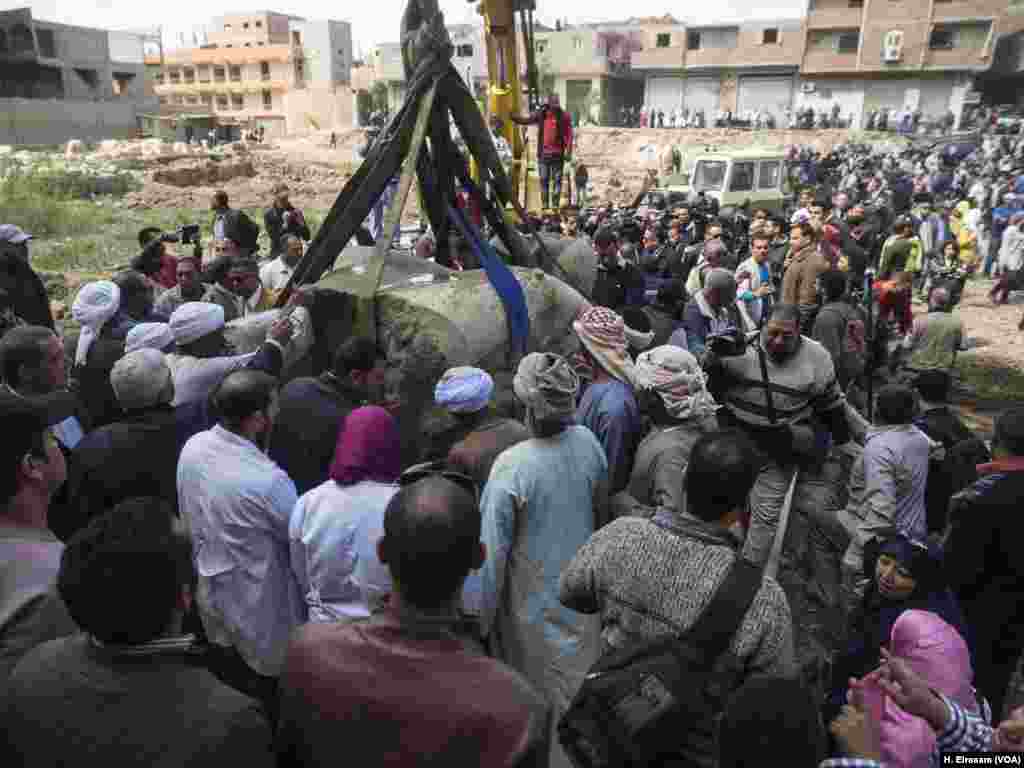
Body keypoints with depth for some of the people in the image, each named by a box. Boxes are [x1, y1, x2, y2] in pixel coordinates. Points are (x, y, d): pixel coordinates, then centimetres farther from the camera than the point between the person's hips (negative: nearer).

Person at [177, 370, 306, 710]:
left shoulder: (192, 446, -12)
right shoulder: (267, 480, -35)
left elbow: (188, 514, 3)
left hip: (211, 595, 7)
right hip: (258, 613, -7)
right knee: (261, 708, 18)